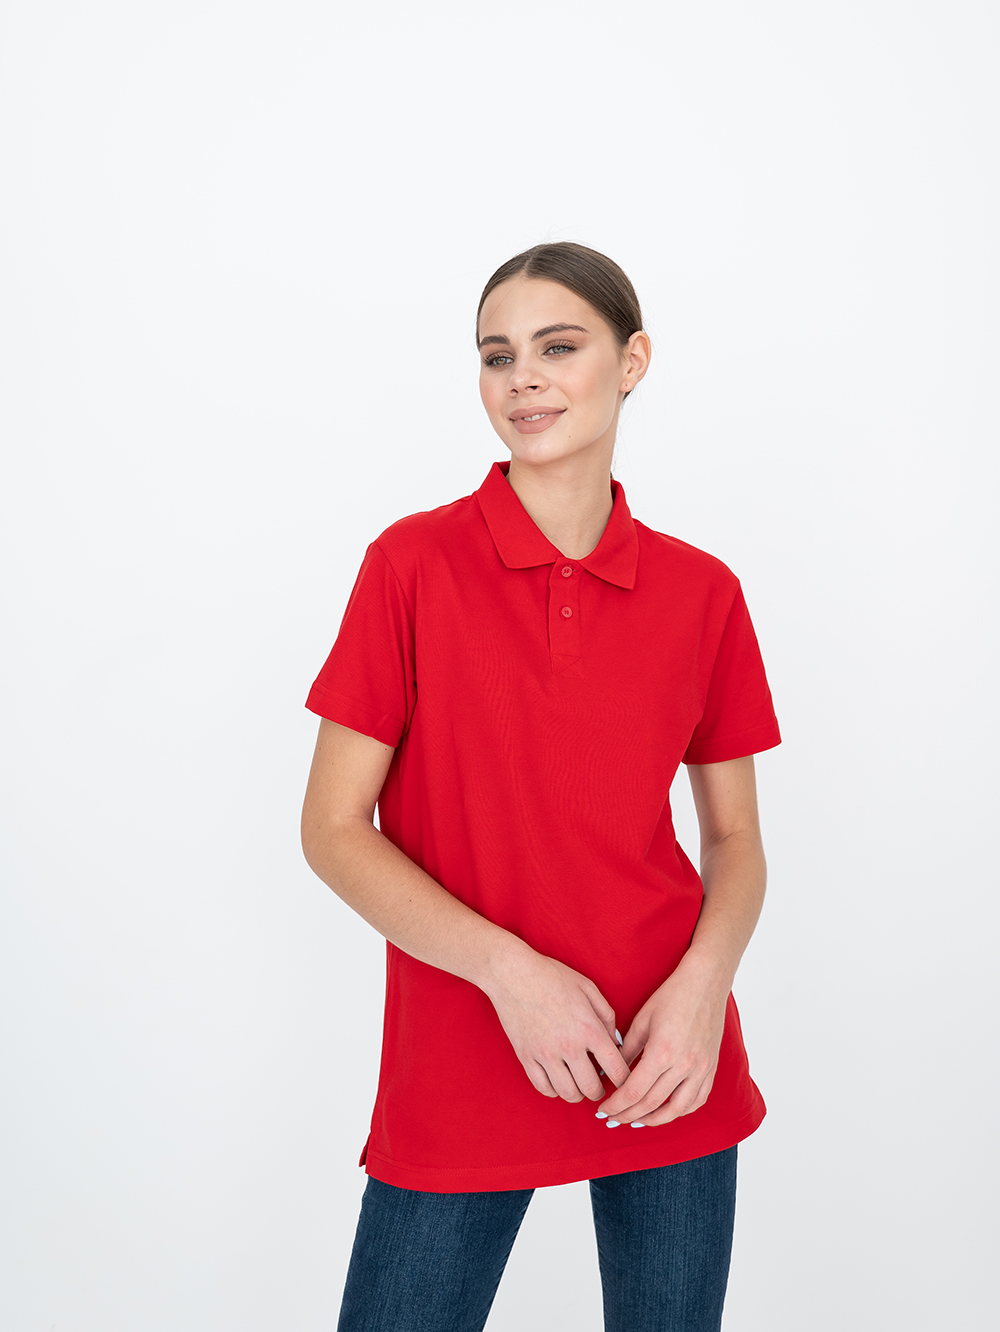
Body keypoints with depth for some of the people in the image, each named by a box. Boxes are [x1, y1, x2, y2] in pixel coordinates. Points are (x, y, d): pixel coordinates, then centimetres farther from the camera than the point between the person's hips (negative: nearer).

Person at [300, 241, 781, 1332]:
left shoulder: (701, 593, 0)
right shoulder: (415, 562, -6)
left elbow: (734, 836, 7)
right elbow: (332, 830, -6)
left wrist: (703, 981, -12)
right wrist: (507, 968, -17)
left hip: (668, 1069, 2)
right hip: (456, 1070, -2)